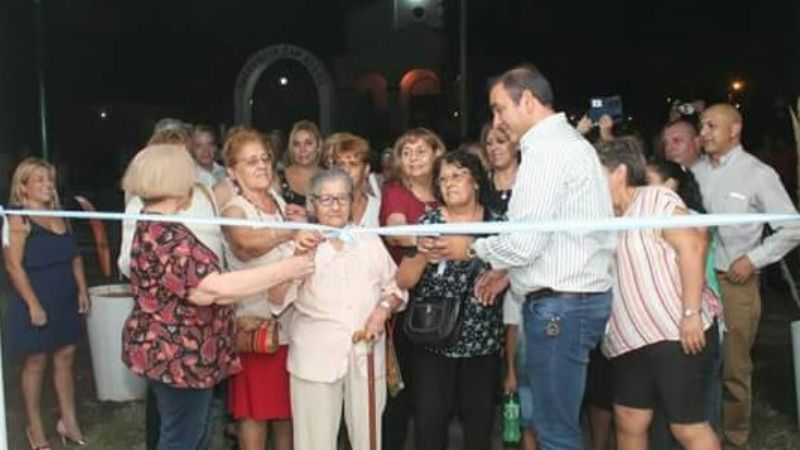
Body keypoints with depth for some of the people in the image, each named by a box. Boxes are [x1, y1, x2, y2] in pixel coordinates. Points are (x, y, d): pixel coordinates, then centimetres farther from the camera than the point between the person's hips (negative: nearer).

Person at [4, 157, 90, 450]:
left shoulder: (59, 214, 10)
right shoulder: (17, 219, -11)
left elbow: (74, 256, 14)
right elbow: (13, 265, -17)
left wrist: (82, 290, 6)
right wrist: (33, 304, -19)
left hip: (66, 300, 6)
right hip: (36, 303, -6)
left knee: (65, 357, 12)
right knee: (36, 363, 6)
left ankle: (68, 422, 24)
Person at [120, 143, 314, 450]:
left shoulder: (154, 227, 10)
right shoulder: (164, 236, -24)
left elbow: (196, 286, 18)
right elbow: (214, 288, -29)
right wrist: (285, 270, -25)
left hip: (174, 353, 10)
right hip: (179, 357, -10)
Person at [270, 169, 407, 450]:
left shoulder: (371, 241, 11)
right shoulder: (301, 245, 0)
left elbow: (396, 287, 14)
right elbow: (276, 300, -9)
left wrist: (383, 309, -6)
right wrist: (298, 257, -22)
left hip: (367, 354, 3)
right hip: (317, 357, -2)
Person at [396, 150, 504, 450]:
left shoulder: (498, 223, 2)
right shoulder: (428, 223, 0)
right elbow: (403, 281, -4)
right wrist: (424, 254, -20)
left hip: (483, 339, 1)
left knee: (480, 415, 9)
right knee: (429, 416, -2)